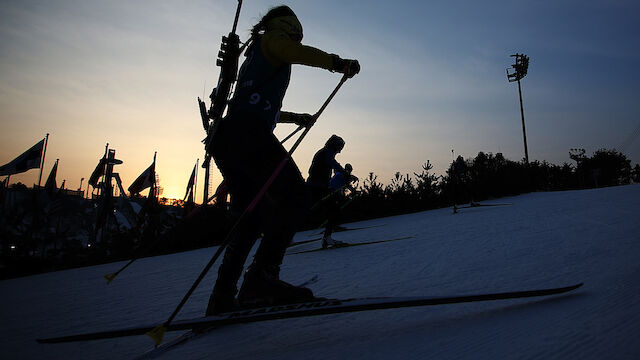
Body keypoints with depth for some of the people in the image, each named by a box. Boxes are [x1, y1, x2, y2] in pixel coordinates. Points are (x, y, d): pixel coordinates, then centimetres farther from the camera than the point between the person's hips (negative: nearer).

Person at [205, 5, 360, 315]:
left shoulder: (254, 55, 38)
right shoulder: (274, 38, 13)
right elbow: (299, 53, -10)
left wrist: (296, 118, 54)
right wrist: (338, 63, -2)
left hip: (227, 138, 9)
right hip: (249, 134, -9)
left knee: (249, 217, 10)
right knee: (295, 197, -17)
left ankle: (222, 298, 8)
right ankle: (261, 278, -29)